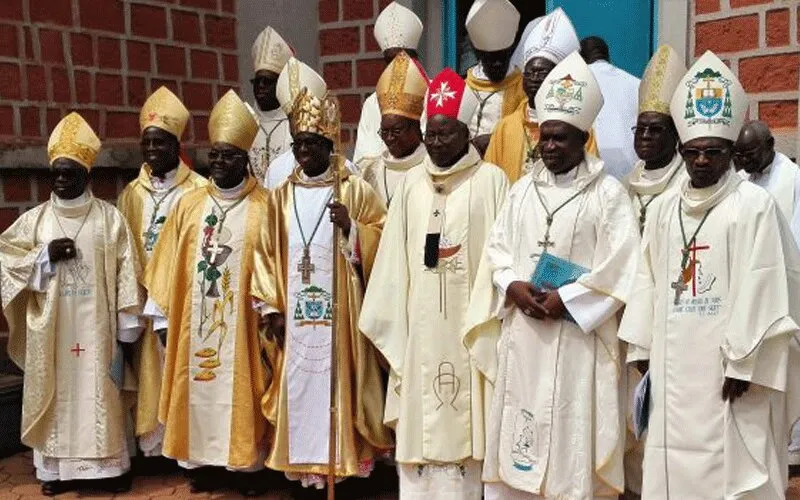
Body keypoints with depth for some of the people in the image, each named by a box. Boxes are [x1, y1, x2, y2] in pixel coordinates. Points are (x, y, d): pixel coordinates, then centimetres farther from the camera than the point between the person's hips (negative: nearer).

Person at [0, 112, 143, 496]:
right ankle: (55, 467, 18)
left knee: (100, 393, 4)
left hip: (96, 327, -1)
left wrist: (128, 326, -5)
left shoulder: (110, 218, -2)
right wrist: (45, 256, -11)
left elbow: (126, 274, -2)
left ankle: (107, 465, 15)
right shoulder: (34, 219, 3)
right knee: (55, 393, 7)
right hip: (51, 330, 2)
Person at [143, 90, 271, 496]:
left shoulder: (262, 208, -4)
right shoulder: (189, 204, 6)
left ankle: (246, 464, 16)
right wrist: (161, 311, 8)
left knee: (239, 390, 4)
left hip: (240, 320, -3)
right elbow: (169, 263, 8)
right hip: (195, 319, 3)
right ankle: (205, 461, 21)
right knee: (200, 387, 8)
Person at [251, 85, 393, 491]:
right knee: (299, 388, 5)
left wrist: (351, 227, -18)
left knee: (338, 385, 0)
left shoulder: (356, 190, 0)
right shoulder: (281, 197, 9)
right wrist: (271, 309, 1)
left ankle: (347, 459, 11)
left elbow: (383, 245, -1)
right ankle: (305, 466, 15)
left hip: (340, 314, -3)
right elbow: (267, 255, 8)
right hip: (295, 315, 3)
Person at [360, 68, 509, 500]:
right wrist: (389, 322, 6)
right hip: (419, 323, 4)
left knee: (464, 421, 1)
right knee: (419, 422, 7)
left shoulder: (491, 180, -2)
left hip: (468, 321, -3)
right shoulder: (411, 183, 9)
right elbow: (395, 258, 9)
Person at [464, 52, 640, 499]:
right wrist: (513, 287, -8)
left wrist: (564, 300, -15)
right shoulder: (523, 189, 12)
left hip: (577, 337, -4)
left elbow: (620, 269, -10)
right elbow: (496, 248, 11)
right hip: (521, 335, 5)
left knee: (572, 439, 0)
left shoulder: (608, 193, -3)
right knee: (516, 441, 10)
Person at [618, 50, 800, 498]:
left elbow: (762, 291, -12)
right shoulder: (663, 209, 11)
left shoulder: (754, 205, -7)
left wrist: (743, 365, -15)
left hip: (728, 369, -5)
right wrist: (643, 350, 10)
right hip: (673, 369, 5)